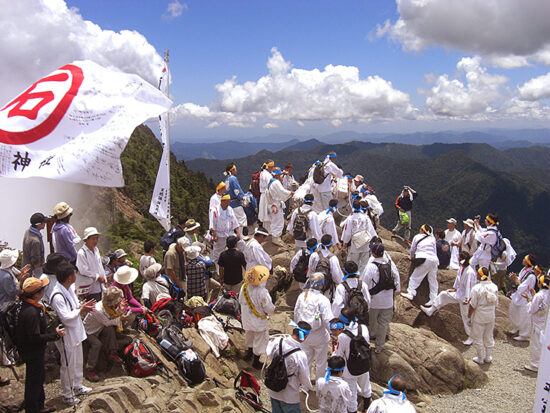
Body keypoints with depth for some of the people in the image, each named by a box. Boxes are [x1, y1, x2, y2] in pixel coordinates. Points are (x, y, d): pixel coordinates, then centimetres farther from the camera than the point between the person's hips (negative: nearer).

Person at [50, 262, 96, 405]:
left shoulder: (69, 288, -1)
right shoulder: (57, 296, -30)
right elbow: (65, 317, -28)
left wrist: (84, 306, -7)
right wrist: (81, 310, -20)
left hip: (75, 331, 9)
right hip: (66, 335, -9)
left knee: (78, 362, 23)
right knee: (68, 365, 9)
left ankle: (77, 386, 42)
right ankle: (66, 394, 28)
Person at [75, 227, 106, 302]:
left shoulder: (96, 250, 10)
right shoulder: (81, 253, -15)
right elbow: (83, 271, -17)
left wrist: (103, 278, 11)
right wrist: (97, 276, -10)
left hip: (99, 287, 7)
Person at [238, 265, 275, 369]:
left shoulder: (244, 287, -15)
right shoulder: (262, 292, -34)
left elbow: (241, 301, 2)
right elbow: (269, 309, -24)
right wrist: (270, 310, -2)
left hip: (246, 317, 6)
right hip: (258, 321, -6)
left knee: (249, 335, 30)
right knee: (260, 339, 15)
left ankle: (249, 353, 53)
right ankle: (256, 362, 29)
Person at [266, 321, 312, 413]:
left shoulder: (277, 341, -19)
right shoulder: (300, 355, -30)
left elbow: (269, 354, 3)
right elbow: (304, 376, -14)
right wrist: (308, 388, 6)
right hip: (289, 396, -5)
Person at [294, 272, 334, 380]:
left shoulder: (302, 296, -8)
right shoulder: (323, 300, -23)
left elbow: (296, 314, 4)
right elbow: (328, 320, -22)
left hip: (304, 335, 5)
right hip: (319, 337, -4)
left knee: (306, 360, 22)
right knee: (320, 362, 17)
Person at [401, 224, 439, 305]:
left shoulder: (417, 237, 13)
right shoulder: (432, 238, 19)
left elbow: (412, 250, 20)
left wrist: (411, 257, 37)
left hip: (424, 259, -4)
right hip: (434, 259, 4)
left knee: (414, 277, 3)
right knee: (433, 280, 10)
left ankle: (410, 294, -5)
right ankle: (433, 299, 10)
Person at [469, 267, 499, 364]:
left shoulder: (477, 288, -22)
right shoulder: (494, 287, -6)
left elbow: (472, 305, -18)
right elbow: (496, 303, 4)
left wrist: (468, 316, -6)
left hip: (479, 317, -5)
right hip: (491, 316, 5)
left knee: (478, 337, 11)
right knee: (489, 336, 20)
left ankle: (480, 358, 21)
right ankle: (488, 357, 31)